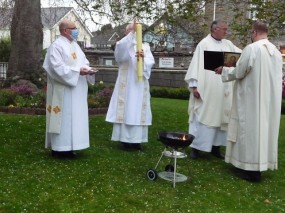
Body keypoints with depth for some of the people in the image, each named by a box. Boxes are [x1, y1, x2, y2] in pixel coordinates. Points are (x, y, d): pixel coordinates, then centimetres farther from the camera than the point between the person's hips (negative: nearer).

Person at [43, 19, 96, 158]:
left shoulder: (75, 45, 16)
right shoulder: (56, 46, -10)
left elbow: (84, 61, 18)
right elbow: (57, 67, -19)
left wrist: (87, 69, -5)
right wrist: (77, 71, -21)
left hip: (75, 91, 9)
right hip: (63, 91, -9)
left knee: (74, 117, 9)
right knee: (63, 117, -6)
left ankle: (67, 147, 16)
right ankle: (58, 149, 2)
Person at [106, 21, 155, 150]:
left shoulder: (145, 46, 13)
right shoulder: (123, 44, 7)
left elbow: (151, 62, -3)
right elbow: (120, 47, -20)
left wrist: (143, 58, -25)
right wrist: (132, 32, -29)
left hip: (140, 85, 2)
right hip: (126, 84, -2)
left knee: (138, 110, 2)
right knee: (125, 109, -3)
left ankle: (137, 139, 7)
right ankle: (125, 139, 3)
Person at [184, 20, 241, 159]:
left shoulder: (228, 44, 12)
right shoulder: (204, 44, -4)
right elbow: (196, 64, -8)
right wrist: (194, 85, -14)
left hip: (223, 90, 6)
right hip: (207, 89, -6)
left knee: (220, 116, 9)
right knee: (203, 116, -1)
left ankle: (215, 146, 19)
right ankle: (196, 147, 8)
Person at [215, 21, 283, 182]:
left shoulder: (251, 49, -14)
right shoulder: (276, 51, 8)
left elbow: (238, 72, -11)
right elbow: (273, 76, 16)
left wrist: (223, 70, 7)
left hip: (252, 99, -7)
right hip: (269, 100, 7)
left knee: (251, 129, -1)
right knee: (263, 128, 13)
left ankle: (251, 170, 4)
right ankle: (260, 165, 21)